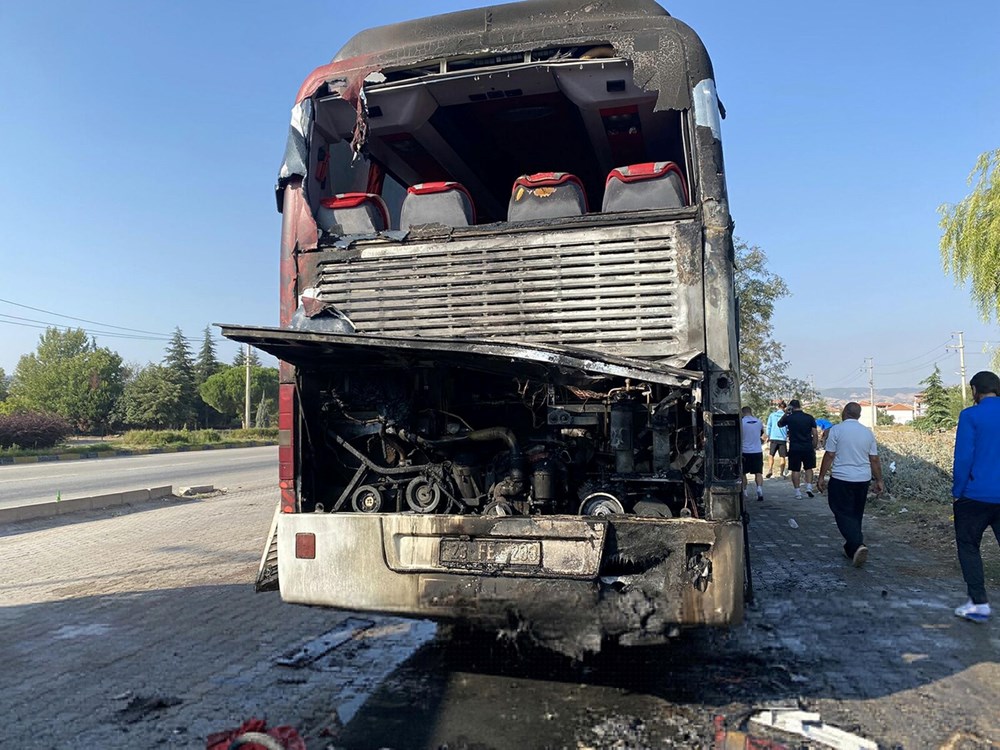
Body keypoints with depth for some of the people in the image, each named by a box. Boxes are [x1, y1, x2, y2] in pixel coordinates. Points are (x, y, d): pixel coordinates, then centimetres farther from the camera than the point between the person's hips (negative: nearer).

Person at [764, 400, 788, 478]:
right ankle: (781, 473, 5)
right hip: (782, 438, -1)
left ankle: (770, 470, -9)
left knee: (771, 455, 8)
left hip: (773, 438, 1)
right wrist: (788, 435, 19)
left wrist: (768, 436, 14)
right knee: (782, 457, 5)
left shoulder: (772, 415, 3)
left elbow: (769, 426, 5)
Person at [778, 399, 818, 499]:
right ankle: (809, 487, 4)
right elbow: (815, 434, 0)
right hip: (808, 447, 1)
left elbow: (779, 424, 16)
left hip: (794, 448, -1)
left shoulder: (789, 418, -5)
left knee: (795, 470, 5)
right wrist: (814, 446, 9)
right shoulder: (810, 418, -1)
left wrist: (785, 414, 15)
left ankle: (798, 493, 6)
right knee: (808, 468, 17)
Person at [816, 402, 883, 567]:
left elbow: (829, 455, -10)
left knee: (844, 514, -1)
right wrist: (879, 480, 16)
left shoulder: (836, 429, -9)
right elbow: (875, 459, 7)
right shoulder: (868, 432, 5)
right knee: (856, 515, 16)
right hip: (863, 479, 5)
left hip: (841, 479, -5)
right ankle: (851, 549, 24)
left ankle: (858, 545, -21)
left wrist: (821, 476, -2)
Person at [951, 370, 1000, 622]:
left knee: (968, 546, 10)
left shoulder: (971, 415, -10)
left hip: (977, 494, -4)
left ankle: (979, 603, 7)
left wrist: (957, 491, -3)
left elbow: (963, 457, -13)